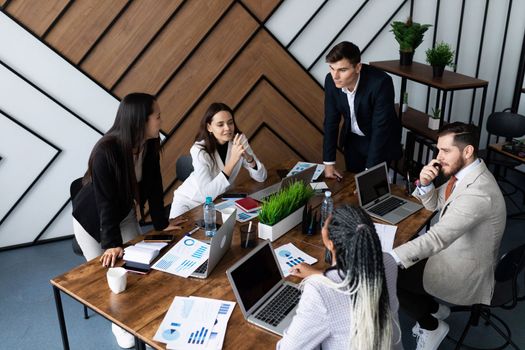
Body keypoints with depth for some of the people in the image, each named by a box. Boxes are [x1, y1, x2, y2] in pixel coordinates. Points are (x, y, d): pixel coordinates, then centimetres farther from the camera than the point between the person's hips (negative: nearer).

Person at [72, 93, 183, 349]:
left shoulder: (149, 145, -16)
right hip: (92, 218, -5)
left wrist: (161, 222, -3)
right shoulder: (106, 152, -35)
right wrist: (112, 243, -32)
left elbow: (153, 186, -8)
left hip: (124, 213, 6)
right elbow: (105, 201, -32)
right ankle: (119, 323, 23)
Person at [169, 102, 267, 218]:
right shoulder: (199, 150, -26)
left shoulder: (239, 140, -12)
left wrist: (247, 157, -30)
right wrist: (232, 161, -38)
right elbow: (207, 193, -35)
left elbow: (261, 177, -11)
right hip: (190, 201, -4)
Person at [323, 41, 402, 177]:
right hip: (352, 140, 4)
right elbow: (331, 121, -9)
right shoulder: (331, 80, -18)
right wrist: (328, 163, -8)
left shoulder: (380, 83, -33)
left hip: (380, 141, -4)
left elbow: (380, 129, -31)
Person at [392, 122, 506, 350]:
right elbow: (434, 204, 10)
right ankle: (434, 309, 23)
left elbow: (437, 238, -39)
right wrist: (425, 183, -13)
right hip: (452, 250, 9)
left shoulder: (478, 192, -33)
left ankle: (432, 326, 15)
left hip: (466, 272, -9)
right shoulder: (465, 172, -3)